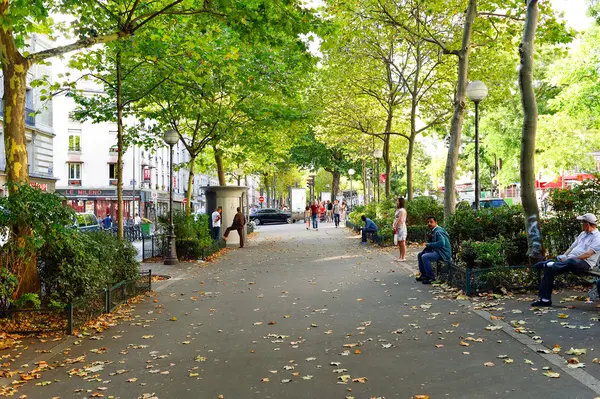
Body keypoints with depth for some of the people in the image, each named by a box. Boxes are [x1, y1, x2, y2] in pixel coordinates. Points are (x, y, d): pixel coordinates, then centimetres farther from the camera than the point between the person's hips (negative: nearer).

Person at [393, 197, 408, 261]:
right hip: (398, 228, 10)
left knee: (402, 242, -7)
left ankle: (403, 257, -4)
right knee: (399, 243, 11)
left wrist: (395, 227, -14)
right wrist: (394, 226, 4)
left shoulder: (402, 210, -12)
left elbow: (400, 220, -19)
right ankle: (401, 256, 17)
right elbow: (395, 219, 17)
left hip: (401, 227, -10)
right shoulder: (398, 210, 18)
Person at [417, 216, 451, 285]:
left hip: (443, 253, -11)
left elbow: (442, 243, -32)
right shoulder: (434, 231, 13)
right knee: (420, 255, 16)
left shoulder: (438, 231, -19)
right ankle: (423, 275, 19)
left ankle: (431, 277, -17)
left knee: (425, 257, -28)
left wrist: (429, 245, -22)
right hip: (437, 251, 11)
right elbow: (431, 242, 19)